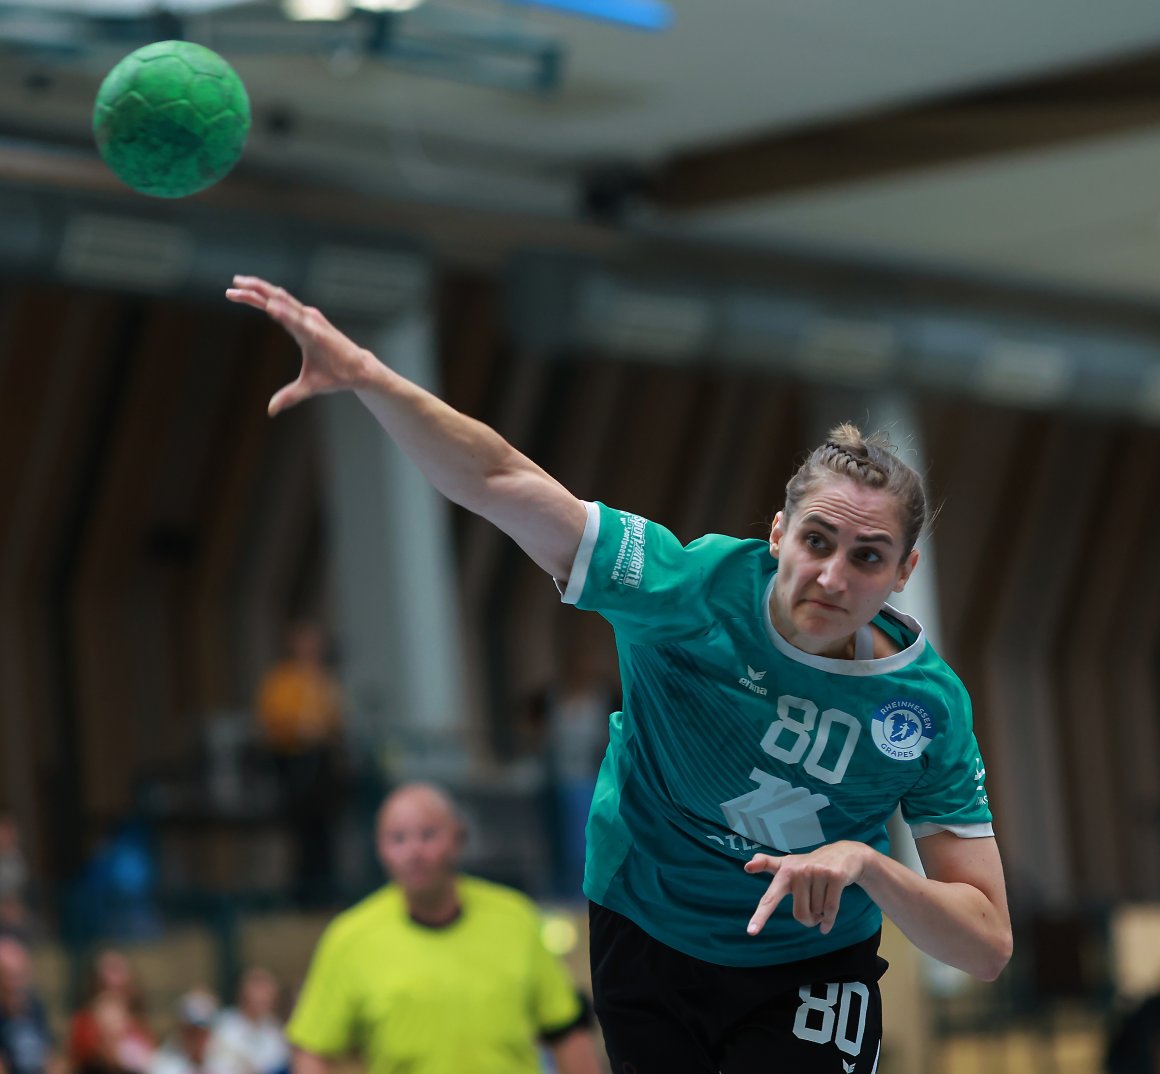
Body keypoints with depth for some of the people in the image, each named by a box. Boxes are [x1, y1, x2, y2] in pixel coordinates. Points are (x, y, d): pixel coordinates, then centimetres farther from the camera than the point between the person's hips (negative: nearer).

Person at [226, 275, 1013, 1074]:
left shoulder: (930, 705, -19)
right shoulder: (693, 588, -22)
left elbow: (989, 946, -17)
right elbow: (503, 482, -27)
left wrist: (865, 865, -34)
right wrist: (364, 374, -41)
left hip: (805, 971, -1)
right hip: (643, 938, 1)